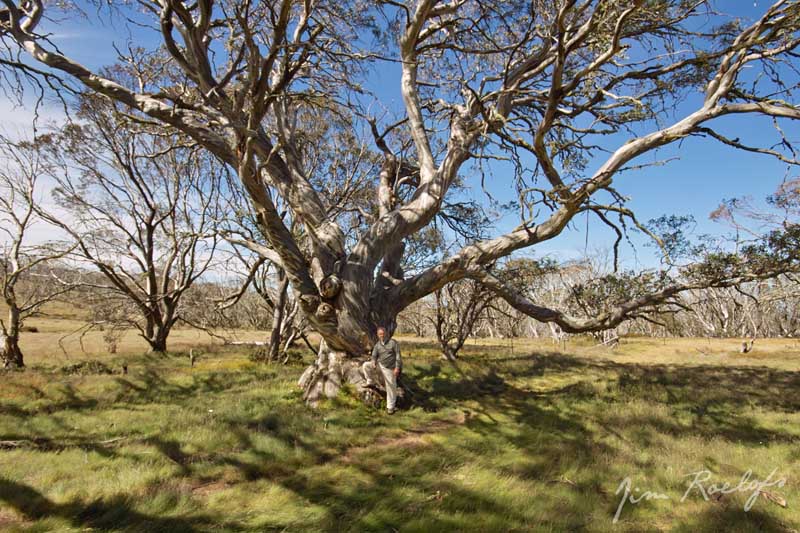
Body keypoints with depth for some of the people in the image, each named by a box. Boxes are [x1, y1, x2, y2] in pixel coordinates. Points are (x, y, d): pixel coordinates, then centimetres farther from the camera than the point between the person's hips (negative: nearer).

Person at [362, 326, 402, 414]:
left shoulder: (393, 342, -9)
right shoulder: (377, 345, 3)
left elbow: (398, 355, -10)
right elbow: (374, 356, -1)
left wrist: (397, 368, -18)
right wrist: (373, 363, -22)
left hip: (389, 368, -4)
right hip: (380, 364, 4)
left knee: (391, 387, 1)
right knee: (365, 365, -13)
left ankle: (390, 407, 17)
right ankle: (369, 382, 5)